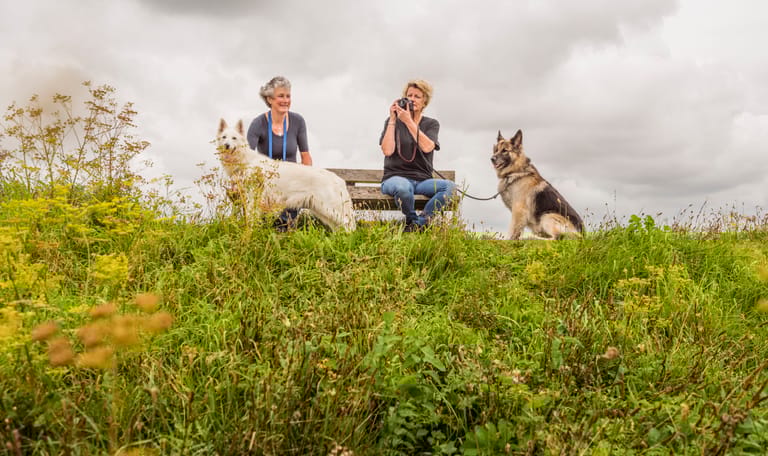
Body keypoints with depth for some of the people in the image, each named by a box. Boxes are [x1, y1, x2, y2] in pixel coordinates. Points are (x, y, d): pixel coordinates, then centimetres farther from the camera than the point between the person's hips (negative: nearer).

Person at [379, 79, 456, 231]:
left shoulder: (431, 124, 12)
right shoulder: (393, 121, 9)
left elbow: (427, 147, -10)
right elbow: (387, 151, -8)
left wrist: (408, 121, -13)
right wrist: (393, 120, -6)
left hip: (422, 180, 2)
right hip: (395, 177, -2)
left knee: (450, 186, -29)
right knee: (403, 187, -40)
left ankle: (417, 224, -23)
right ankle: (411, 219, -9)